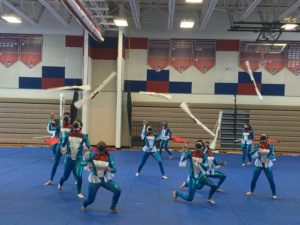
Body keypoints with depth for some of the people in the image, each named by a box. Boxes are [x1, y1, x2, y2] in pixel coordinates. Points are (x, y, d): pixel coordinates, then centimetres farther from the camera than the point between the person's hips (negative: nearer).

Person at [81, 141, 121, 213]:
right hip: (94, 180, -1)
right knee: (90, 200, 3)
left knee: (118, 190, -16)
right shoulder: (93, 155, -13)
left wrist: (109, 169, -32)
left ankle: (113, 207, 10)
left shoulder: (108, 157, -11)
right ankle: (84, 205, 43)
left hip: (106, 179, 1)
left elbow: (114, 169, -11)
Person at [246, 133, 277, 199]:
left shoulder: (270, 146, -10)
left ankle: (274, 194, 17)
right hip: (258, 165, 1)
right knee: (254, 179, 8)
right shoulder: (257, 146, -10)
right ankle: (251, 191, 32)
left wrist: (268, 159, -28)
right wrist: (258, 151, -28)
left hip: (267, 165, -1)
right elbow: (253, 156, -13)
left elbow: (273, 157, -10)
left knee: (271, 180, -2)